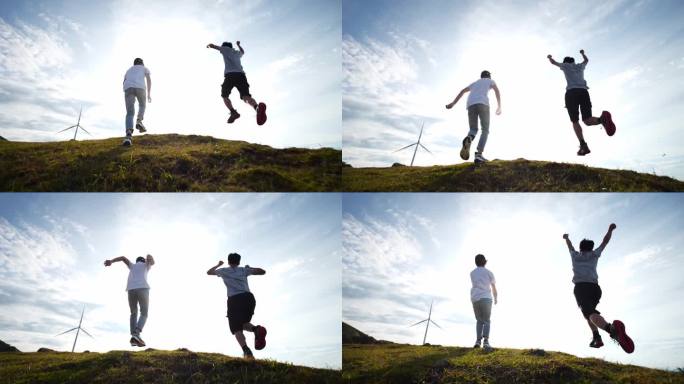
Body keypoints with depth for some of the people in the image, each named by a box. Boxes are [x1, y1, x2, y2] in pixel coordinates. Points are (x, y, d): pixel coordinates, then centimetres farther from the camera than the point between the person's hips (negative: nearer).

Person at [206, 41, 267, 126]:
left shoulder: (226, 49, 20)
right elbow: (243, 52, 58)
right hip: (241, 75, 3)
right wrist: (238, 45, 77)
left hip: (230, 75, -3)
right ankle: (257, 107, -48)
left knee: (225, 96, 13)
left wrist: (209, 45, 51)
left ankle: (233, 112, -14)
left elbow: (213, 46, 28)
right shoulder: (237, 52, 33)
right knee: (246, 96, -16)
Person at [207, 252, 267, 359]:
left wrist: (218, 265, 54)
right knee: (243, 323, 22)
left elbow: (209, 272, 38)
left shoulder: (224, 271, 19)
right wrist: (250, 268, 35)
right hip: (248, 297, 2)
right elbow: (262, 272, 20)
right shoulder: (244, 270, 20)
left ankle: (246, 350, -30)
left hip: (234, 299, -2)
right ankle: (256, 329, -14)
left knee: (237, 328, -3)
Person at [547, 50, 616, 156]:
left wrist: (549, 57, 60)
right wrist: (583, 53, 72)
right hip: (584, 92, 3)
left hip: (571, 92, -3)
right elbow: (586, 60, 52)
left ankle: (583, 145, -26)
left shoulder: (566, 65, 20)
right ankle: (602, 119, -38)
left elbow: (553, 62, 38)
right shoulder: (580, 66, 28)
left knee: (575, 121, -5)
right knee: (587, 120, -3)